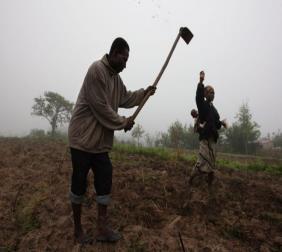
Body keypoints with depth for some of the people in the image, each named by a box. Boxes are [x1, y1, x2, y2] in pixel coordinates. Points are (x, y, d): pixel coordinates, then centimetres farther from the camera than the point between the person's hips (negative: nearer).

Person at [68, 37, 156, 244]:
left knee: (105, 182, 7)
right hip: (83, 137, -8)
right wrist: (123, 123, -8)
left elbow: (125, 98, 24)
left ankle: (102, 228, 19)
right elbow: (101, 107, -19)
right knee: (79, 184, 5)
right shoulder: (97, 70, -16)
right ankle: (78, 229, 23)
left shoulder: (115, 76, 13)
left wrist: (144, 93, 12)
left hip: (101, 141, 9)